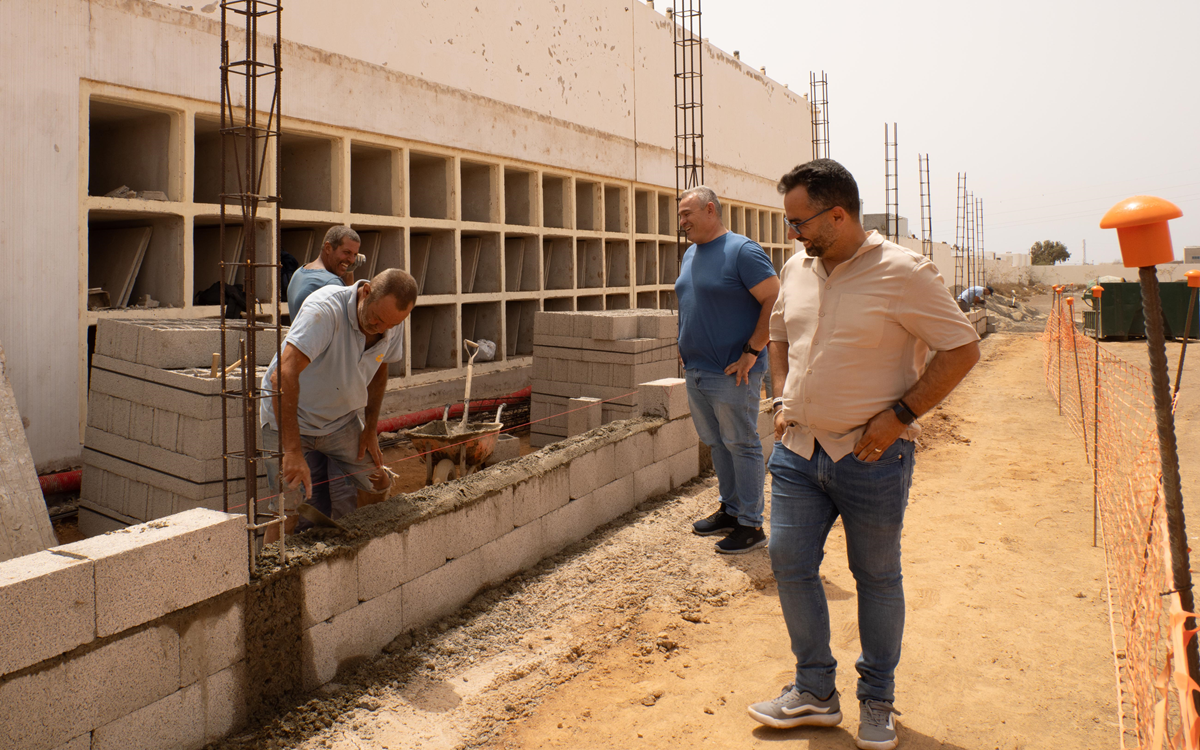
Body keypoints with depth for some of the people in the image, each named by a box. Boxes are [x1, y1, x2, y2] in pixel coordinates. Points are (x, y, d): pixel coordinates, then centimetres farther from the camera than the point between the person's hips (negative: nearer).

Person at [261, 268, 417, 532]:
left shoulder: (393, 324, -10)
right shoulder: (325, 309, -32)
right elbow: (283, 375, -41)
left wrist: (370, 428, 6)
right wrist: (293, 450, -47)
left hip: (341, 420, 5)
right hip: (287, 419, -5)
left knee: (378, 484, 0)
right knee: (290, 507, -9)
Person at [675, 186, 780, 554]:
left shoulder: (742, 251, -12)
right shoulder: (690, 255, 13)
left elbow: (776, 302, -16)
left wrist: (751, 351, -18)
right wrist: (686, 347, 15)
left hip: (731, 374, -8)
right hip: (695, 372, 8)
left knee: (741, 446, 0)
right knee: (717, 443, 16)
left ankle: (751, 524, 10)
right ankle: (730, 509, 30)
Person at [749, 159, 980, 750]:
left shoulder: (901, 273, -14)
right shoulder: (797, 269, 5)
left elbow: (962, 349, -11)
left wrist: (900, 414, -16)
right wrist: (783, 401, 8)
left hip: (870, 455, -5)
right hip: (797, 449, 6)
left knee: (876, 577, 9)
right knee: (789, 562, 5)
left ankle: (877, 700, 29)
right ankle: (815, 691, 23)